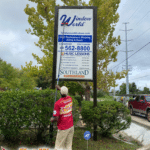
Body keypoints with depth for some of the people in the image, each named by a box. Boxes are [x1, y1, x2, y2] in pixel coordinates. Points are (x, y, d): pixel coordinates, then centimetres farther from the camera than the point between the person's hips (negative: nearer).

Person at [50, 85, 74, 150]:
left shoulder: (57, 103, -18)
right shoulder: (70, 99, 0)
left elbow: (56, 119, -18)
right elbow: (66, 94, 27)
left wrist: (52, 119, 4)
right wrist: (60, 88, 40)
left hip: (63, 128, -5)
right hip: (71, 126, 6)